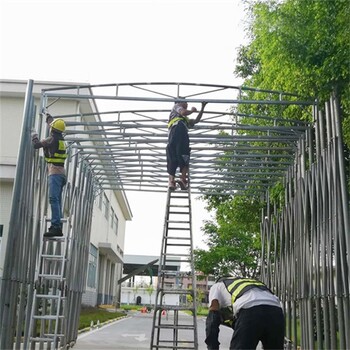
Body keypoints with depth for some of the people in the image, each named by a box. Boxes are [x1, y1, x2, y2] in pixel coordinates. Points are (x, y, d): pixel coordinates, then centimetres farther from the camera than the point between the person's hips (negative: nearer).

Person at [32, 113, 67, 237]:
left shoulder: (52, 139, -8)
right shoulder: (60, 138, 15)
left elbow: (36, 145, -6)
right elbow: (54, 129, 35)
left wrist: (34, 136, 14)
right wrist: (48, 117, 50)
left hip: (55, 172, -9)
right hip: (61, 172, 9)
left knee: (54, 199, -17)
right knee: (57, 200, 8)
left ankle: (56, 227, -25)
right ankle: (58, 227, 8)